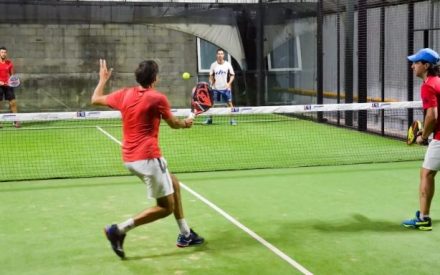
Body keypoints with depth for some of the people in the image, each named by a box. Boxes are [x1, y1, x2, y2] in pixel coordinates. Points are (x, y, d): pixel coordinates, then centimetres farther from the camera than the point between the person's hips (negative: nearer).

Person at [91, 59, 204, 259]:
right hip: (147, 157, -8)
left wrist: (103, 79, 34)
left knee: (174, 184, 23)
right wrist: (186, 123, 27)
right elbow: (174, 124, 5)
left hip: (130, 158, 8)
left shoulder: (124, 94, 4)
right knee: (165, 207, 1)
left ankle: (185, 235, 27)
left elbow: (95, 100, 18)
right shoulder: (157, 98, -10)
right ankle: (119, 230, -8)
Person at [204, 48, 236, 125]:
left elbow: (232, 75, 5)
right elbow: (211, 76, 11)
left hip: (225, 88, -1)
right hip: (215, 88, 1)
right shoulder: (213, 65, 2)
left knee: (229, 103, -5)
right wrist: (211, 82, -7)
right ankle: (209, 119, 15)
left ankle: (232, 119, 3)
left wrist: (229, 83, -10)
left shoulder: (228, 64, -1)